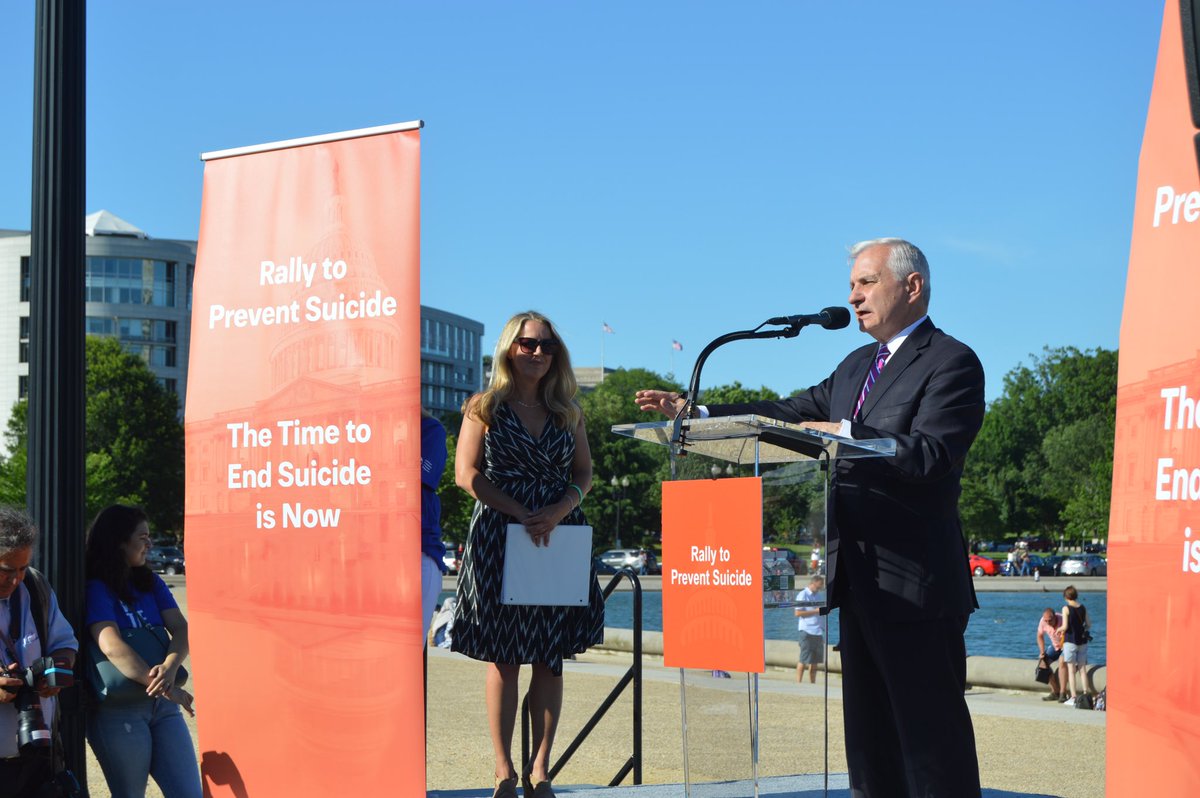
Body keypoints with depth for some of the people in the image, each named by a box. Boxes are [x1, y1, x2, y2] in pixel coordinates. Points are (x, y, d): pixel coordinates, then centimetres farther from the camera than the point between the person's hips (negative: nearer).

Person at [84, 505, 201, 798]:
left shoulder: (151, 583, 11)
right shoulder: (96, 589, -8)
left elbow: (180, 628, -2)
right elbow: (113, 647, -21)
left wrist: (169, 667, -24)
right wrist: (165, 687, -27)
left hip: (161, 706, 6)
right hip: (116, 712, -6)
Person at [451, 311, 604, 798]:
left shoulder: (566, 411, 13)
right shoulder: (484, 407, 3)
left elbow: (584, 472, 11)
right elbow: (467, 474, -4)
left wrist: (557, 511, -10)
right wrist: (521, 513, -14)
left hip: (558, 538, 3)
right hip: (499, 539, -3)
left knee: (551, 658, 1)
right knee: (504, 657, -2)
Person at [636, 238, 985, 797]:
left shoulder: (951, 362, -8)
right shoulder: (857, 367, 19)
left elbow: (929, 456, -21)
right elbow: (791, 414, 17)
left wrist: (842, 435, -22)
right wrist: (695, 412, 9)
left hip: (915, 584, -9)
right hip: (861, 582, 9)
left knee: (930, 731, -7)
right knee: (870, 734, 12)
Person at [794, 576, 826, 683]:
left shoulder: (817, 595, 17)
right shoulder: (803, 595, -6)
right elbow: (798, 613, -13)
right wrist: (816, 611, -16)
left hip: (818, 632, 7)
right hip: (807, 631, -7)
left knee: (815, 662, 8)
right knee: (803, 661, -4)